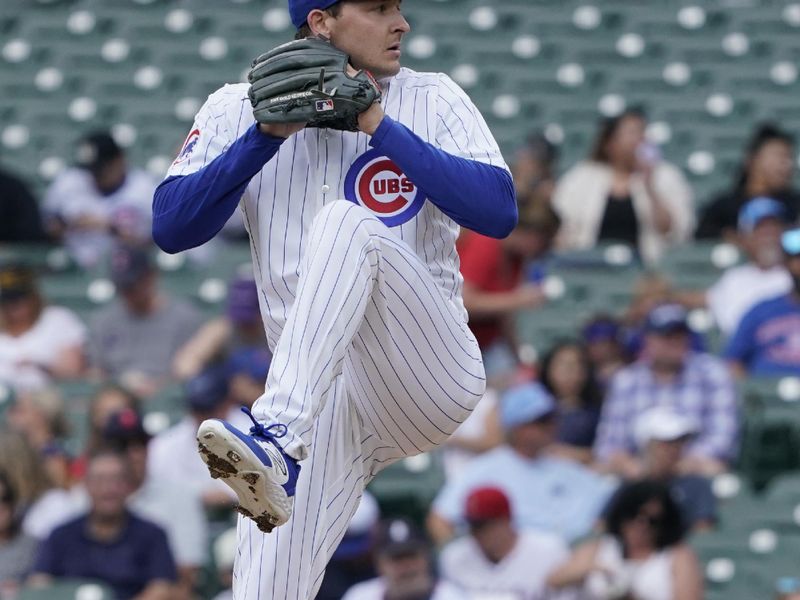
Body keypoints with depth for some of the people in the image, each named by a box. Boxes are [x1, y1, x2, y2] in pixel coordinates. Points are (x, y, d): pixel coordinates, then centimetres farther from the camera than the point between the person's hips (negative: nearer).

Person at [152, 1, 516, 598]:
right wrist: (268, 134, -10)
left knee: (346, 222, -30)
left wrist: (381, 127, -11)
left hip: (431, 373, -2)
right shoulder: (238, 111, 9)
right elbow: (170, 229, -2)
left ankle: (277, 443, -41)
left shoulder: (433, 101, 5)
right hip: (320, 400, 2)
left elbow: (499, 213, -9)